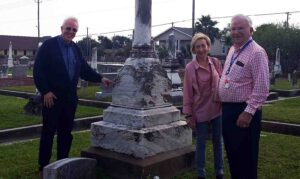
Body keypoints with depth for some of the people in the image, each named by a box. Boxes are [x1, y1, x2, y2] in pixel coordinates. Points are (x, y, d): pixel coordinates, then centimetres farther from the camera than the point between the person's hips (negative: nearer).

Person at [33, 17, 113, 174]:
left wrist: (100, 78, -1)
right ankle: (43, 166, 14)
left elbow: (84, 70, 12)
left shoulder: (75, 49, 12)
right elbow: (38, 70, -10)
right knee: (48, 131, 2)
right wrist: (45, 91, -16)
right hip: (52, 97, -5)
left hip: (70, 98, 6)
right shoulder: (49, 45, -6)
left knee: (66, 132, 11)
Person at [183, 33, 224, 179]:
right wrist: (188, 114, -7)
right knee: (201, 142, 9)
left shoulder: (216, 63, -2)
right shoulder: (190, 67, -10)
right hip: (200, 110, -3)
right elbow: (187, 92, -8)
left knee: (217, 140, 14)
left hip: (217, 109, 3)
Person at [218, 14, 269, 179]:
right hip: (227, 109, 8)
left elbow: (262, 88, -21)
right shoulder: (232, 50, 11)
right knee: (231, 152, 20)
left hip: (244, 111, -8)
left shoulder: (256, 53, -16)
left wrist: (248, 112, -24)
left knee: (245, 156, 4)